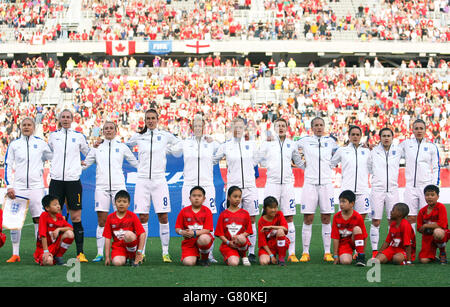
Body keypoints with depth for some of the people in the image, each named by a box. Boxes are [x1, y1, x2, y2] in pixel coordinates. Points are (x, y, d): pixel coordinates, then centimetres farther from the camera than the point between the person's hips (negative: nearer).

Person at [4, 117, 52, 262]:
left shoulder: (41, 143, 7)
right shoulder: (14, 144, 8)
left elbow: (53, 158, 19)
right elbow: (8, 166, 7)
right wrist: (9, 186, -2)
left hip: (36, 186, 0)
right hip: (17, 187, 1)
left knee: (39, 218, -4)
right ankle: (15, 254, 6)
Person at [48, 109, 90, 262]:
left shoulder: (79, 136, 8)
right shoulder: (53, 135, 12)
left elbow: (89, 154, 21)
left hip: (73, 180, -1)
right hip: (56, 179, 2)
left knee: (76, 217, -4)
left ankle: (80, 253, -2)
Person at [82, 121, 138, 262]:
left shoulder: (122, 147, 11)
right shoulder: (97, 147, 14)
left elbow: (136, 163, 15)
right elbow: (85, 164, 17)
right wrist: (81, 164, -5)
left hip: (118, 186, -1)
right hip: (101, 186, 1)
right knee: (101, 221, -2)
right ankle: (100, 253, 2)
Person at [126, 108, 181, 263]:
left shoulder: (165, 135, 6)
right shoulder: (138, 136, 9)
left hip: (159, 180, -1)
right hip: (142, 180, 1)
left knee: (163, 216, -3)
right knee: (142, 217, 0)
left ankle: (165, 253, 3)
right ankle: (141, 252, 8)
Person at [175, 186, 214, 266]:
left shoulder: (206, 211, -2)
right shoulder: (184, 211, 3)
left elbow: (207, 230, -10)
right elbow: (177, 228, 4)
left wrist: (194, 233, -24)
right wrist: (182, 232, -19)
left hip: (202, 236, -1)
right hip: (189, 242, 1)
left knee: (204, 239, -40)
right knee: (188, 262, -24)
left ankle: (204, 258, -8)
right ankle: (196, 256, 16)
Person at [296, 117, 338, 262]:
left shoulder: (330, 141, 11)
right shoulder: (305, 141, 6)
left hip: (326, 183, 1)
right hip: (310, 183, -1)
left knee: (326, 219, 2)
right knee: (308, 219, -3)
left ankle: (327, 252, 8)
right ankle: (305, 252, 3)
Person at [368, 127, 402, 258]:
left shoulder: (398, 152, 7)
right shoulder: (373, 152, 4)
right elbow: (368, 168, 15)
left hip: (392, 190, 1)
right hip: (377, 190, -1)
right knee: (375, 221, -2)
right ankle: (375, 250, 2)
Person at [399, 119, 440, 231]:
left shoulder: (432, 146, 4)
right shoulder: (406, 143, 8)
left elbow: (436, 168, 6)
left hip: (426, 185, -1)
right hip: (410, 186, 2)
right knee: (411, 218, 3)